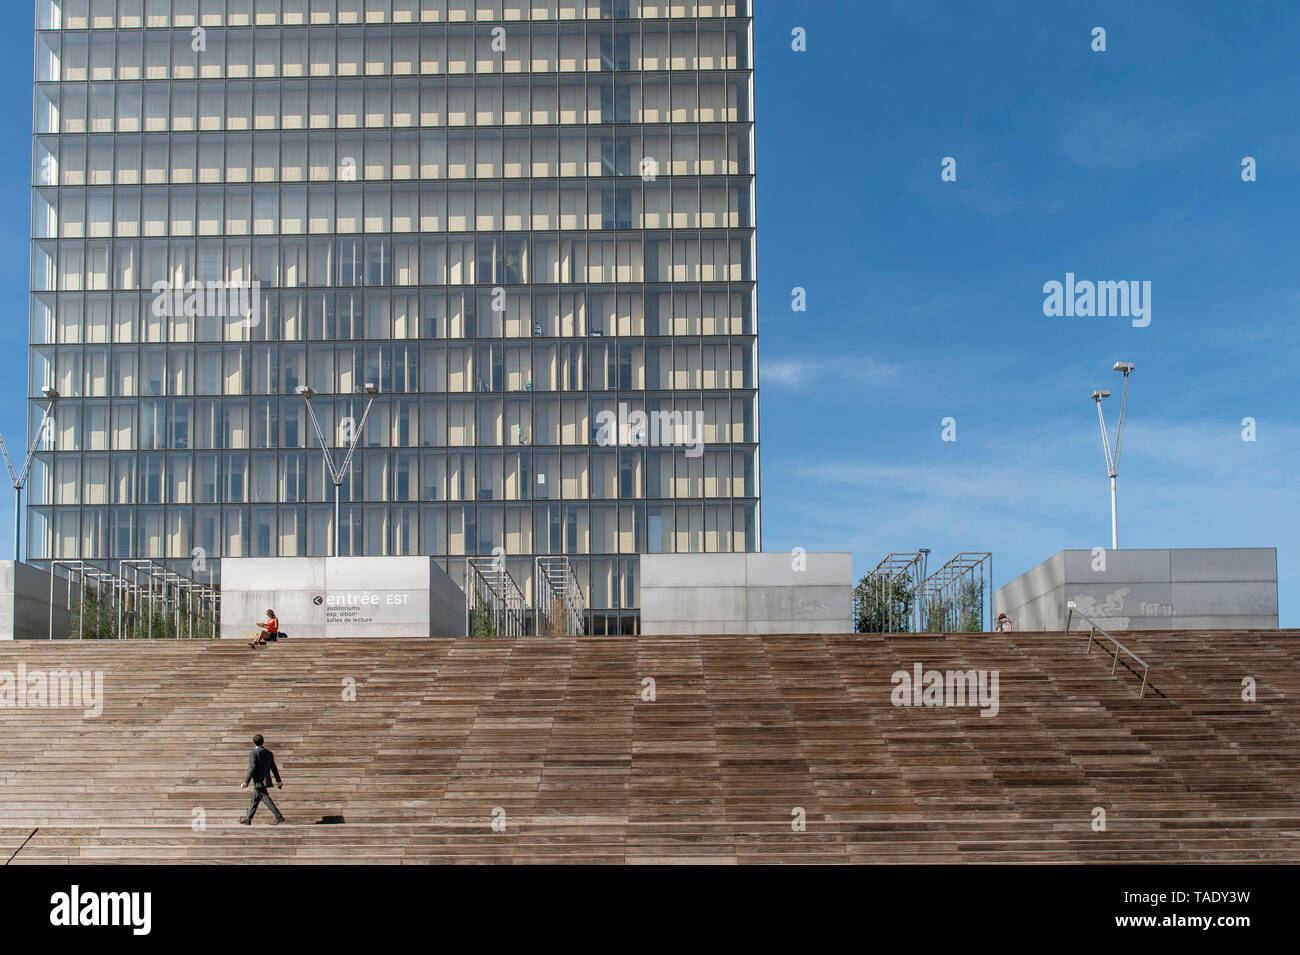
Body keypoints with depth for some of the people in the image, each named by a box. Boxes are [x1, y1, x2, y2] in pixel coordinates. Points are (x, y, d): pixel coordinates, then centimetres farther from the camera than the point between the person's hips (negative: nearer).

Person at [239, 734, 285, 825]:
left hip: (259, 782, -8)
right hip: (266, 780, 8)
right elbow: (274, 769, 14)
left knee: (266, 799, -9)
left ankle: (278, 817, -16)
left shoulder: (253, 753, -10)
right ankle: (248, 819, 23)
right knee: (254, 800, 16)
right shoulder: (269, 753, 11)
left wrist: (246, 782, -15)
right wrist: (279, 782, 19)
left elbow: (252, 768, -18)